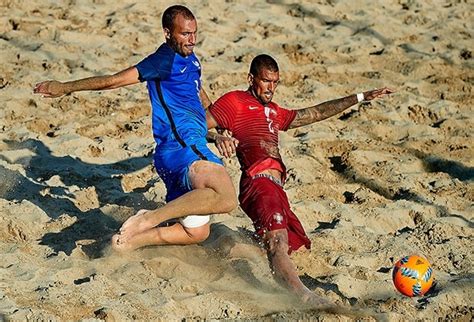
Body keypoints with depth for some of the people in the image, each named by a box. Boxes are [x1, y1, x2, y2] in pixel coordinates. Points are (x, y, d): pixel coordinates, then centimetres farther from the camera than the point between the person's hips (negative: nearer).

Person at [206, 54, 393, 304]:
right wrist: (216, 138, -24)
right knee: (278, 241, -28)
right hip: (258, 183, -10)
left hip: (276, 189, 10)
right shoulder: (235, 101, 9)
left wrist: (360, 98, 38)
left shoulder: (274, 113, 33)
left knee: (297, 244, 6)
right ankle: (303, 297, -47)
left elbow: (316, 113, 37)